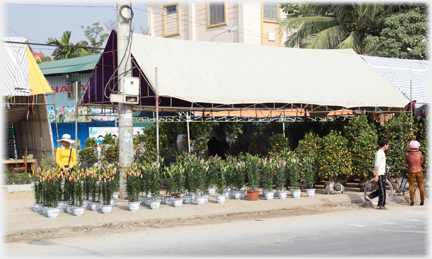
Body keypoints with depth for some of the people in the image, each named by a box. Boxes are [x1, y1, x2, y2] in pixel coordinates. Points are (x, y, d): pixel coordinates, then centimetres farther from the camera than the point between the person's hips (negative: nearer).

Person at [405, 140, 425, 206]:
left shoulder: (407, 154, -8)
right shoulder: (419, 153, -8)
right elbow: (422, 161, 7)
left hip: (411, 172, 0)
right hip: (419, 171, 1)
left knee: (411, 186, 7)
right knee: (421, 186, 11)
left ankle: (412, 201, 2)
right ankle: (422, 200, 14)